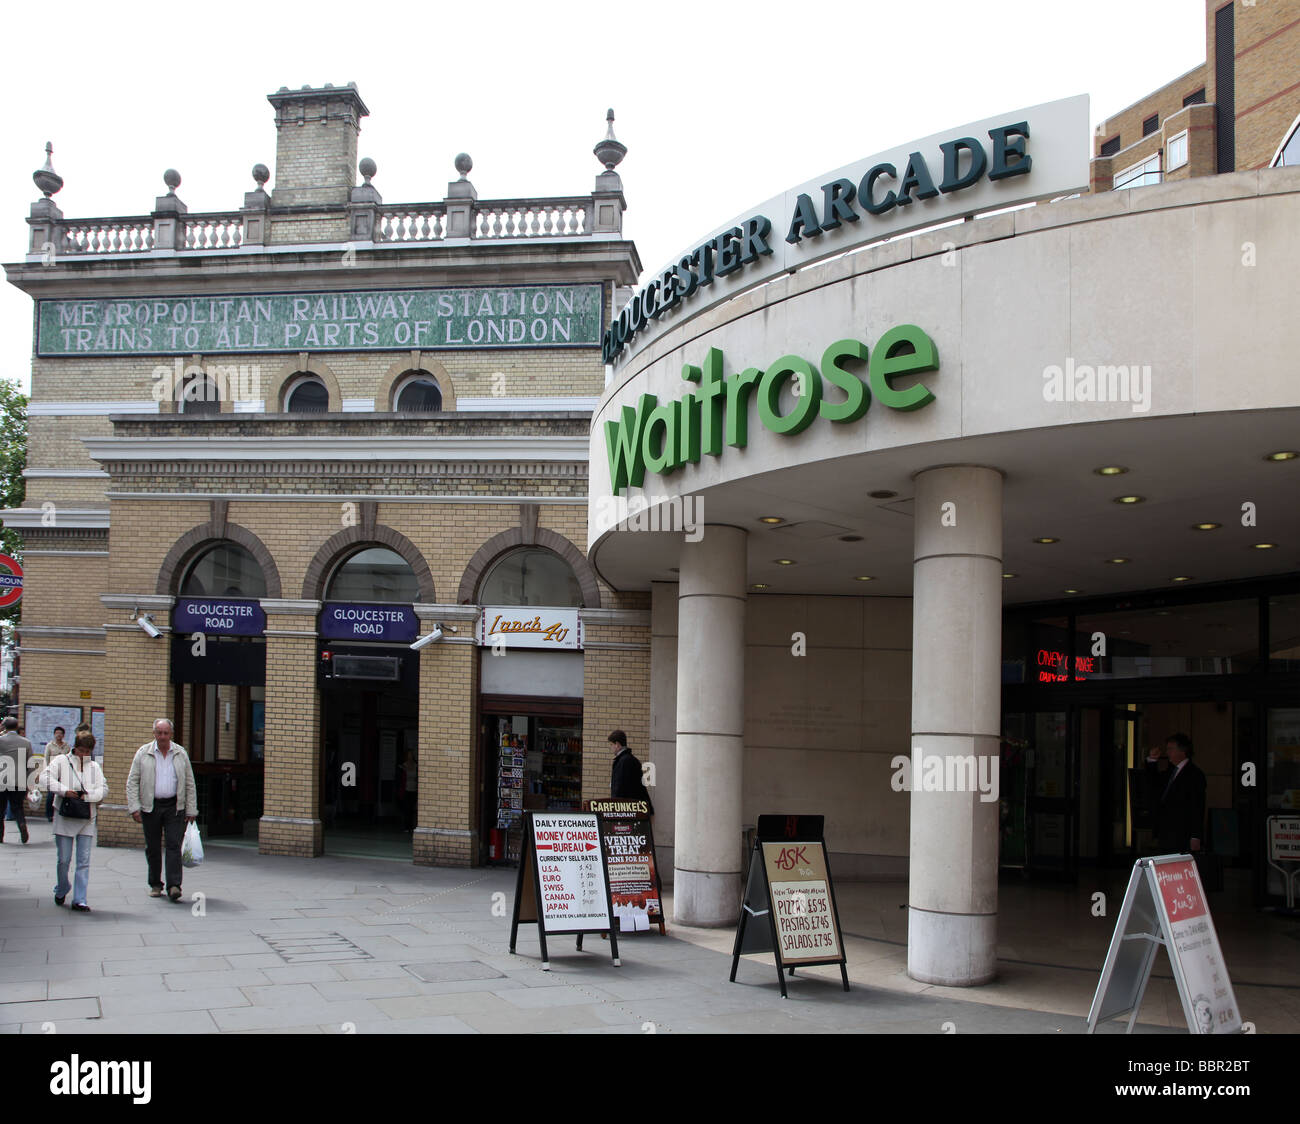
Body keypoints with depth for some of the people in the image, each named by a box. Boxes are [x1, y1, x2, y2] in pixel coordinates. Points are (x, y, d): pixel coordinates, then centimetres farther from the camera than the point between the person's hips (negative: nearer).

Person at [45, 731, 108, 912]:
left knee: (84, 861, -1)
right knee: (63, 859, 3)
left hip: (87, 818, 2)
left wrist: (88, 796, -14)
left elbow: (103, 788, 3)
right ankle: (61, 890, 29)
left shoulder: (94, 766, 12)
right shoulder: (61, 761, 3)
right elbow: (47, 777, -10)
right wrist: (64, 791, -20)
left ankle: (79, 900, 2)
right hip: (65, 817, -2)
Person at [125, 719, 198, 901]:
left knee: (173, 845, -9)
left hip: (174, 807, 0)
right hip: (150, 807, 0)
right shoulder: (143, 753, 3)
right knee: (153, 848, 6)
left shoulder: (181, 753, 6)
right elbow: (132, 782, 2)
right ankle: (155, 885, 18)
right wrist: (134, 807, -7)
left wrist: (191, 810, 5)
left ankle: (174, 886, -13)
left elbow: (190, 784, 9)